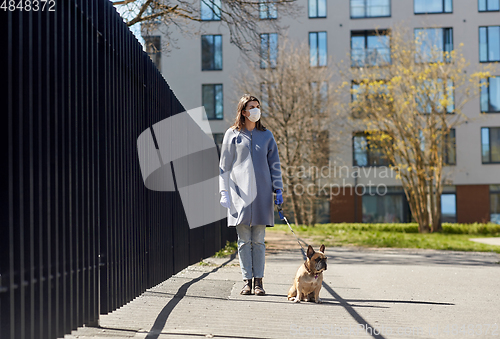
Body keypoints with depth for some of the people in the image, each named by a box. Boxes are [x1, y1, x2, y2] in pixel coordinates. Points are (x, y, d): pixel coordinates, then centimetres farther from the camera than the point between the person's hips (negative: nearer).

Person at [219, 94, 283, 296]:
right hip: (239, 193, -1)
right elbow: (224, 166, 7)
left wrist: (278, 190, 6)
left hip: (262, 193, 1)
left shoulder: (266, 135, 12)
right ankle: (247, 281, 5)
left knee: (258, 240, 1)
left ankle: (258, 281, 6)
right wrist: (224, 192, 0)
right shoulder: (232, 134, 7)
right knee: (244, 240, 0)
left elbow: (274, 165, 14)